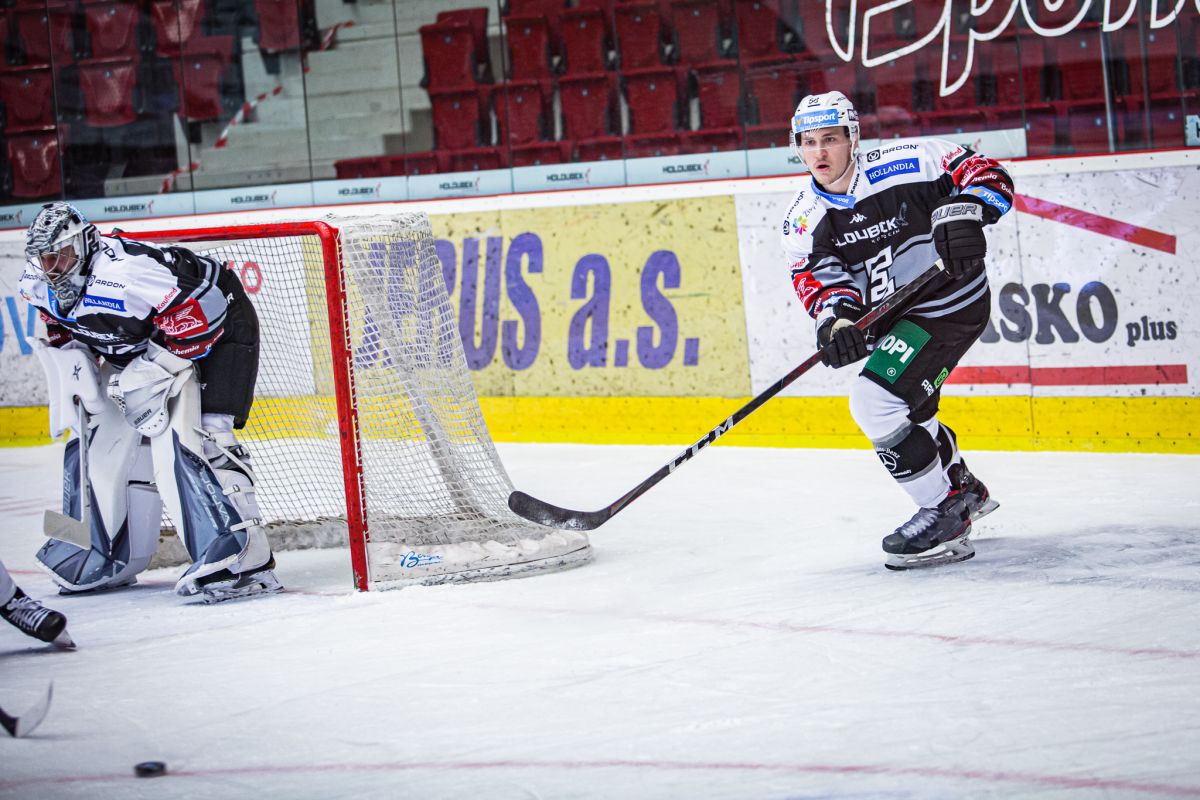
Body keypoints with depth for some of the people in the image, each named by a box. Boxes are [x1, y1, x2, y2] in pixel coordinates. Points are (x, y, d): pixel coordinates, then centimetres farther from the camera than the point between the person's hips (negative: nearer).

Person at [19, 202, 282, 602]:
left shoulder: (126, 271, -35)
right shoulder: (41, 286, -8)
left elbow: (199, 312, -32)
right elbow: (62, 327, 14)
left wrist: (152, 372, -29)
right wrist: (72, 357, -5)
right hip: (137, 352, 9)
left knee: (186, 438, -25)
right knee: (101, 443, 7)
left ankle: (246, 559, -30)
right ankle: (101, 558, 23)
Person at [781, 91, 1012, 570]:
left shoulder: (907, 164, -20)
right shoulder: (803, 219, -3)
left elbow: (986, 175, -16)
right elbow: (817, 277, -11)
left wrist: (961, 215, -34)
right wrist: (836, 314, -32)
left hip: (950, 303, -9)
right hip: (892, 316, 9)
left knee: (876, 402, -21)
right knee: (905, 410, 26)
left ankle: (944, 515, -10)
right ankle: (964, 489, 52)